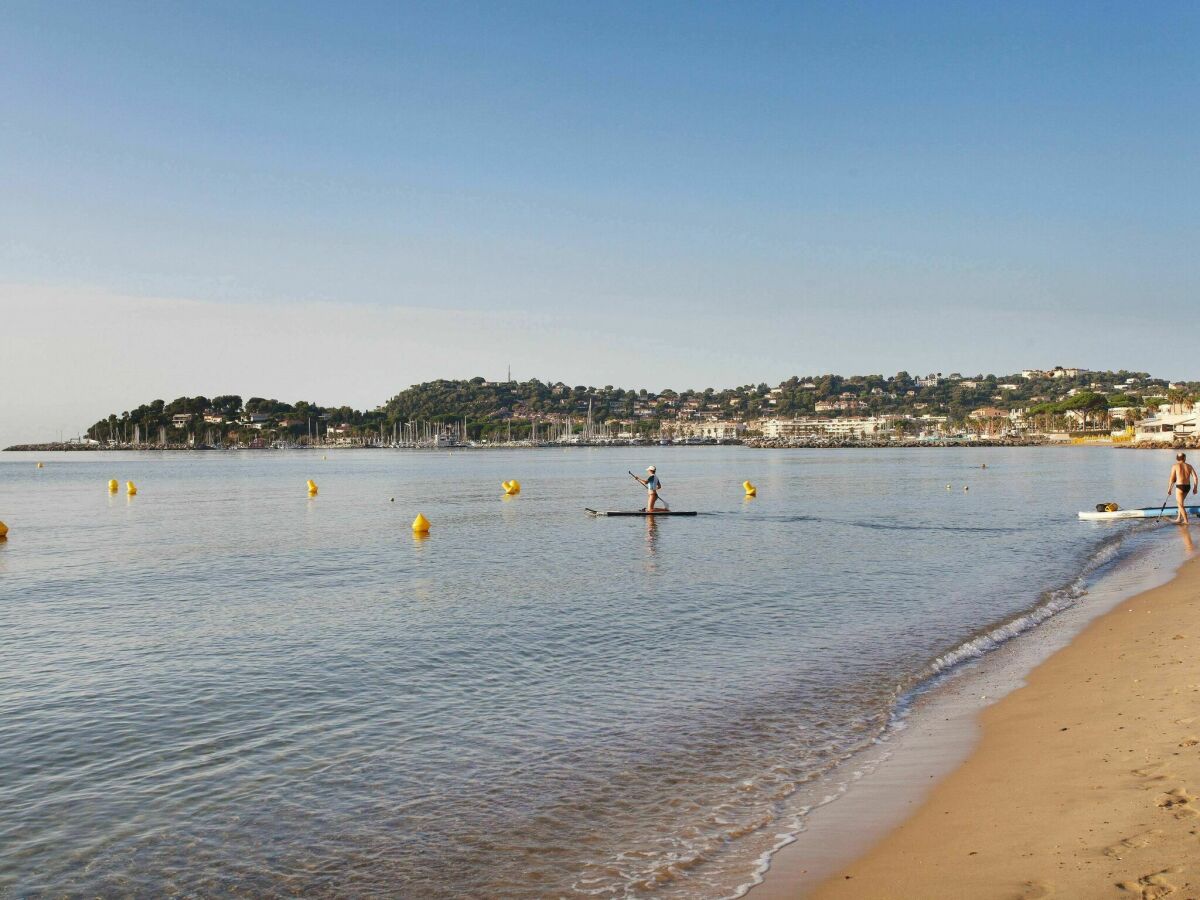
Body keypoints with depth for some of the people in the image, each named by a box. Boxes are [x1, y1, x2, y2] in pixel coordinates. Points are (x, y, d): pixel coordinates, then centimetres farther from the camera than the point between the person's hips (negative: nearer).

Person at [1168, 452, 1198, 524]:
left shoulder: (1175, 466, -3)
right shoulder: (1189, 466, 7)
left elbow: (1172, 479, -6)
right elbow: (1196, 478, 1)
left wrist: (1169, 490, 0)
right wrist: (1195, 488, 8)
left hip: (1180, 486, -5)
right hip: (1188, 486, 5)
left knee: (1181, 505, 6)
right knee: (1180, 502, 24)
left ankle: (1186, 521, 5)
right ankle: (1179, 518, 27)